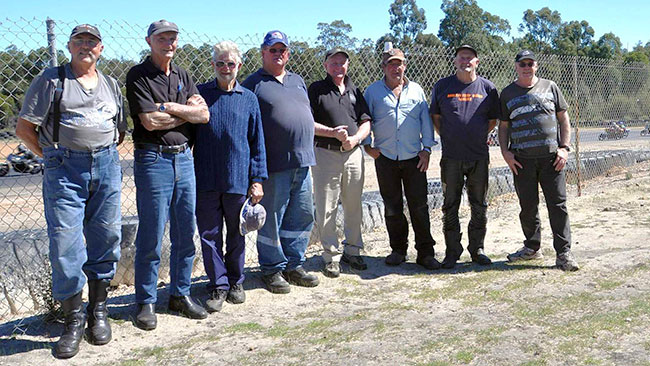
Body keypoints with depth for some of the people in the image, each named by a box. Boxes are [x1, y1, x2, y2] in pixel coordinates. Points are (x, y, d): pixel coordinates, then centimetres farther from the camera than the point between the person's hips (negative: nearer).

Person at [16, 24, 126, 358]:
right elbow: (24, 127, 2)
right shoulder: (50, 80, 3)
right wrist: (52, 157, 1)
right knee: (65, 245, -5)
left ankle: (98, 311, 21)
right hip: (64, 170, -3)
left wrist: (105, 155, 12)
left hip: (107, 167, 4)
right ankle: (73, 319, 8)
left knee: (105, 240, 6)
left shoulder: (110, 84, 17)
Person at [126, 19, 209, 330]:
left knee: (185, 233, 9)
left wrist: (169, 107, -10)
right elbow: (150, 121, -14)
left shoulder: (182, 76, 15)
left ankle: (180, 294, 22)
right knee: (151, 237, -2)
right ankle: (146, 302, 10)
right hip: (153, 160, -6)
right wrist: (187, 112, -2)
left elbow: (204, 115, 2)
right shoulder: (138, 75, -2)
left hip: (184, 158, 6)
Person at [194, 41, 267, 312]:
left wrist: (257, 179, 1)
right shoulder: (200, 94, 4)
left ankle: (235, 282, 28)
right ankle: (218, 286, 15)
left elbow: (257, 141, 7)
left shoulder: (249, 98, 6)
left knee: (236, 234, 12)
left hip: (238, 178, 1)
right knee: (209, 234, 3)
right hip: (206, 178, 0)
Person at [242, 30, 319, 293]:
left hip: (302, 162, 7)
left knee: (302, 216, 11)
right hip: (274, 165, -7)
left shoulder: (298, 81, 20)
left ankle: (294, 266, 24)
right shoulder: (253, 84, -1)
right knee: (272, 219, 0)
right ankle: (272, 269, 13)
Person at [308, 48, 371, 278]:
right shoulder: (316, 90, 1)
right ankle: (331, 256, 9)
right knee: (326, 209, -1)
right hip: (325, 154, -4)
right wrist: (332, 133, -16)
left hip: (353, 154, 4)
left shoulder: (355, 91, 14)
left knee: (353, 206, 10)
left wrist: (355, 138, -8)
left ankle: (352, 250, 24)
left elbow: (366, 122, 11)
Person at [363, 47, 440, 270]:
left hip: (414, 158, 0)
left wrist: (426, 148, 2)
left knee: (419, 206, -2)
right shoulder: (373, 91, 7)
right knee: (392, 208, 6)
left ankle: (425, 252, 5)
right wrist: (367, 145, -2)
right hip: (385, 158, 0)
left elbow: (426, 120, 10)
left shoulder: (416, 90, 10)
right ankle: (398, 249, 19)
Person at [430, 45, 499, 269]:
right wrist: (448, 138, 5)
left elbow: (493, 120, 14)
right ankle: (452, 251, 13)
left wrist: (478, 137, 8)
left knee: (479, 206, 7)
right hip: (451, 158, -1)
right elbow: (435, 117, 11)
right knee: (450, 206, 3)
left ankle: (477, 249, 20)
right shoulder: (442, 86, 4)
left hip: (479, 157, 1)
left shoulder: (487, 88, 6)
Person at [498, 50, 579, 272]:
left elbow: (563, 119, 10)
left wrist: (564, 147, -1)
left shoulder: (550, 87, 11)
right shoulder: (508, 93, 12)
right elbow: (503, 126, 12)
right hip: (522, 159, 1)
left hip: (551, 156, -1)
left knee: (558, 204, -3)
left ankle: (563, 253, 1)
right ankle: (532, 247, 22)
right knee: (528, 205, 7)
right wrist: (505, 151, -2)